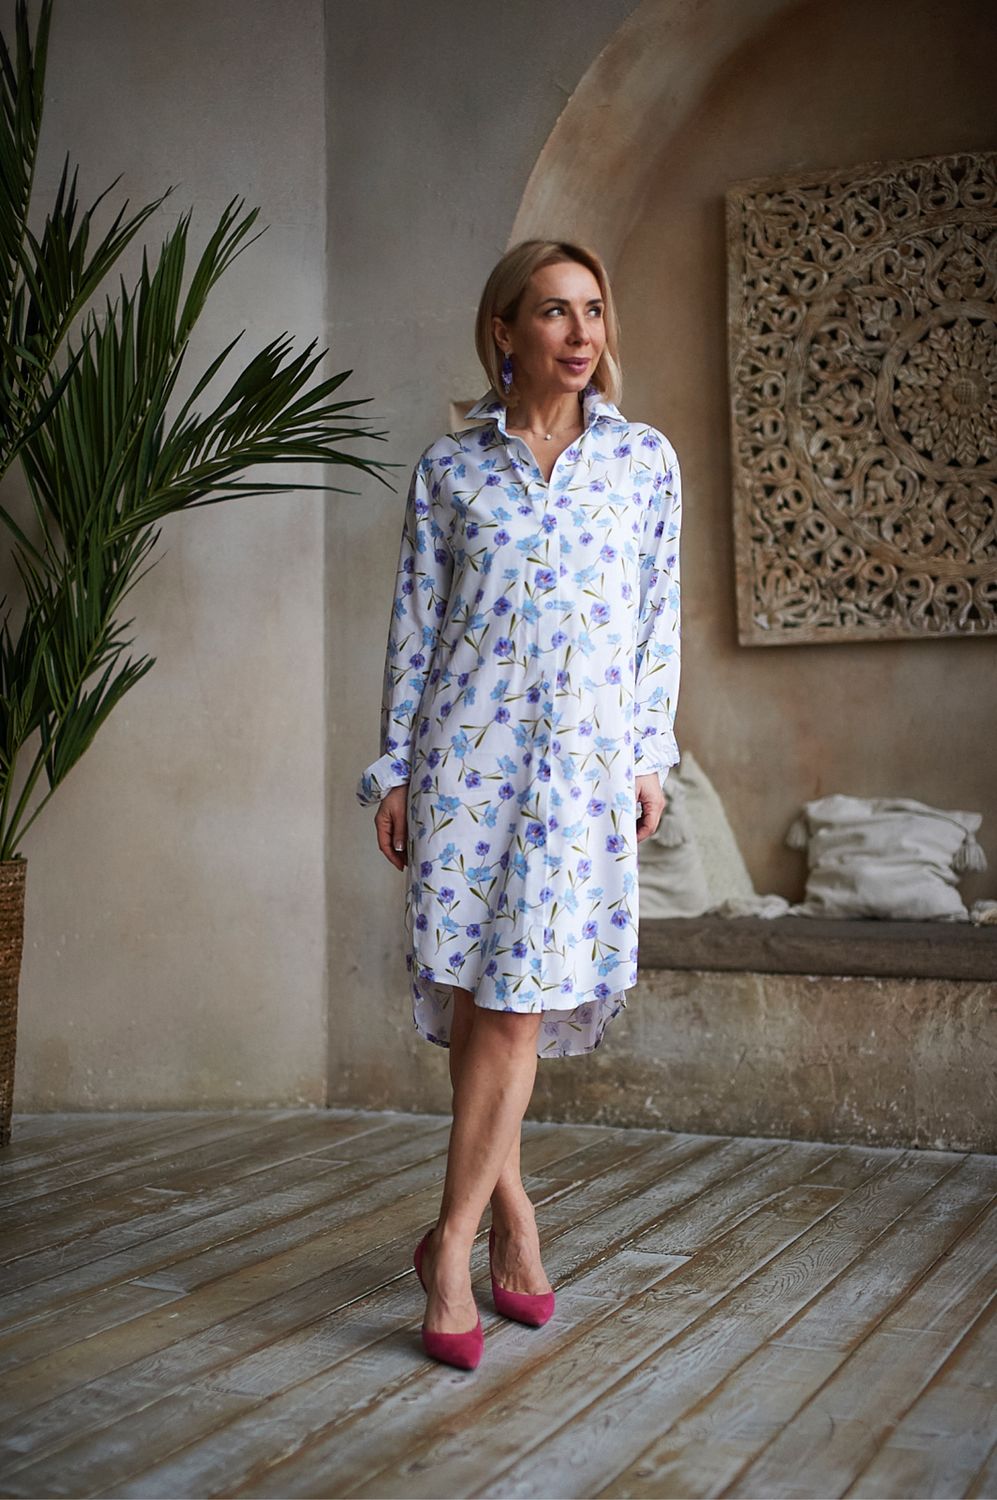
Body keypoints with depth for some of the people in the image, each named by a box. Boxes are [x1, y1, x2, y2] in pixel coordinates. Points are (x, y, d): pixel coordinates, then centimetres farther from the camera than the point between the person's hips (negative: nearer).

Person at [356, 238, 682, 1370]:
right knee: (471, 994, 1)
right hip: (465, 750, 0)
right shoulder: (449, 468, 7)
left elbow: (660, 618, 10)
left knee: (517, 999, -4)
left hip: (585, 757, 0)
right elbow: (414, 625, 7)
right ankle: (508, 1210, 19)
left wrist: (650, 755, 4)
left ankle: (453, 1241, 8)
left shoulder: (646, 458, 8)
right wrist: (393, 768, 3)